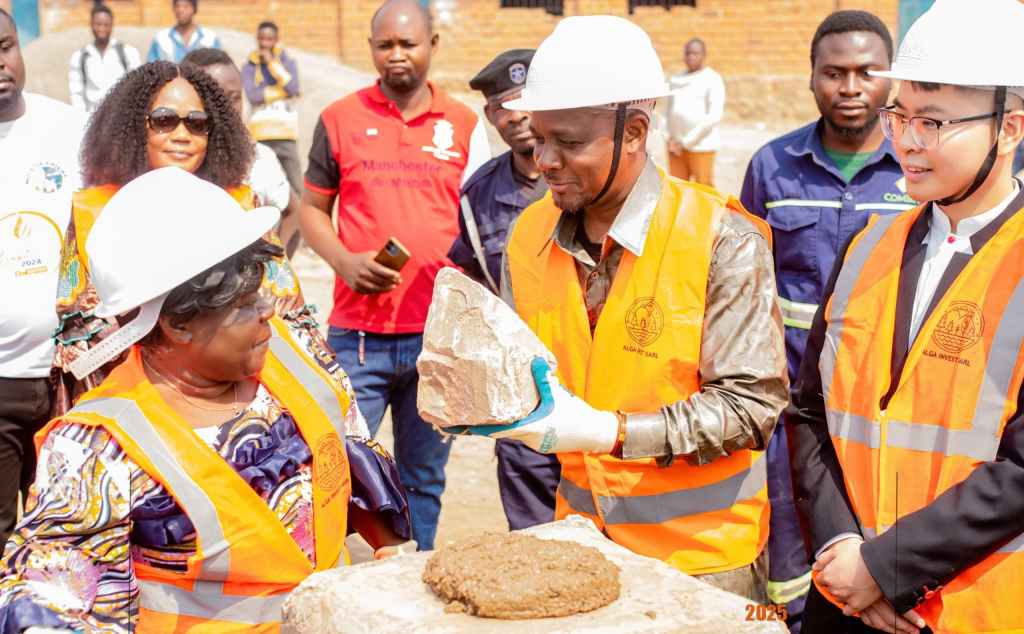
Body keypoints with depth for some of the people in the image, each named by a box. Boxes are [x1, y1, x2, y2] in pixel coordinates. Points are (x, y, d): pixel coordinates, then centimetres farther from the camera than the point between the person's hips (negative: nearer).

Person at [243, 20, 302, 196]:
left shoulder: (288, 61, 8)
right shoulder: (249, 67, 6)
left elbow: (293, 88, -9)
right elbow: (252, 96, -8)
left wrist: (272, 63, -7)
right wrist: (282, 91, -6)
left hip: (286, 135, 0)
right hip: (260, 136, 0)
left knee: (296, 186, -4)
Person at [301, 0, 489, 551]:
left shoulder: (464, 125, 7)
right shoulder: (340, 119, 4)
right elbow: (312, 208, 9)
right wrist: (342, 260, -10)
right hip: (357, 334, -1)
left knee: (423, 481, 12)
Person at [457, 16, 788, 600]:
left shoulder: (722, 240, -17)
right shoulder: (531, 234, -1)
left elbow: (752, 405, -18)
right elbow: (527, 374, 8)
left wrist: (610, 431, -26)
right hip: (583, 535, 4)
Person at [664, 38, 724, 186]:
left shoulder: (713, 80, -3)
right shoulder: (676, 80, 15)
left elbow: (715, 115, -11)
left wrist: (687, 141, -12)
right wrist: (672, 138, 2)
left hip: (701, 145, -6)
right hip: (676, 145, 6)